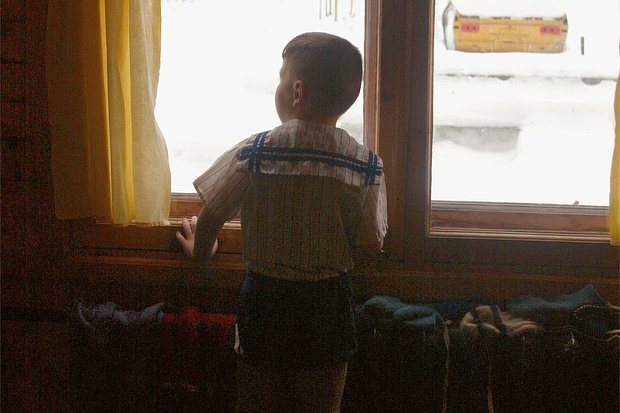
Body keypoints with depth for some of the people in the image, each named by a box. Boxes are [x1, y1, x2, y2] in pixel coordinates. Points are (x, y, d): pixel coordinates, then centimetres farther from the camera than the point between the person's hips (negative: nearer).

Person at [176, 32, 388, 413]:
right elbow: (371, 244, -7)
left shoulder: (252, 153, -14)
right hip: (328, 305, 1)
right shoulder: (365, 165, -13)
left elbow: (208, 223, -7)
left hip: (265, 299, 0)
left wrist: (200, 250, 15)